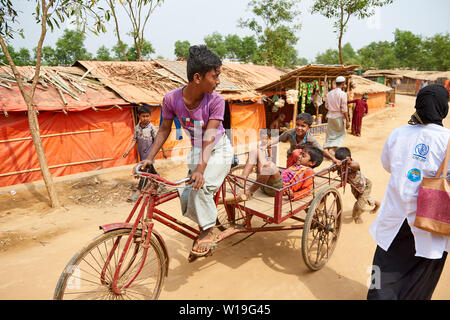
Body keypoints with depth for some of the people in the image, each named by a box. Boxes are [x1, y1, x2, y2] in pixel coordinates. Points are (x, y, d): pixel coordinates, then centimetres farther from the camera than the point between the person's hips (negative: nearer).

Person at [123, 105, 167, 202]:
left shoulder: (152, 128, -12)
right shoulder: (137, 127, 3)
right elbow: (134, 140, 4)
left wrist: (163, 151, -3)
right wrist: (127, 151, -3)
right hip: (141, 153, 6)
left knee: (146, 170, -9)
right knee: (150, 169, 19)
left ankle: (138, 191, -9)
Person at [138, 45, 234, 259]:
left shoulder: (216, 101, -24)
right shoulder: (172, 99, -17)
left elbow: (209, 137, -29)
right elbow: (164, 130, -4)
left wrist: (200, 169, -41)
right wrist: (149, 158, -10)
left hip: (219, 149, -3)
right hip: (196, 150, 4)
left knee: (200, 187, -25)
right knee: (185, 195, -9)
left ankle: (208, 232, 0)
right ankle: (204, 229, 19)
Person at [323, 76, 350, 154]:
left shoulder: (329, 93, 3)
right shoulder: (342, 94, -12)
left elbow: (326, 105, 11)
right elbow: (344, 109, -13)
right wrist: (347, 121, -9)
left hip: (330, 116, 5)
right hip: (339, 116, -5)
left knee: (330, 134, 13)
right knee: (342, 133, 14)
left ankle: (326, 150, 13)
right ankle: (335, 147, 1)